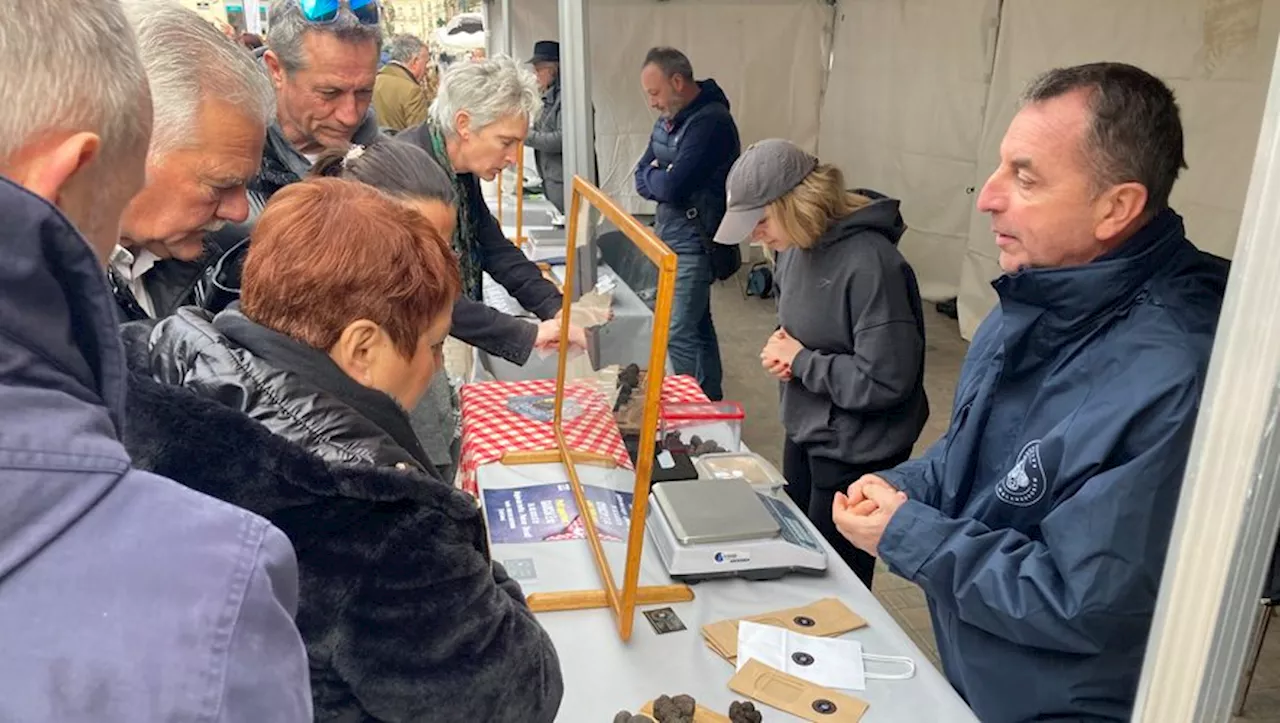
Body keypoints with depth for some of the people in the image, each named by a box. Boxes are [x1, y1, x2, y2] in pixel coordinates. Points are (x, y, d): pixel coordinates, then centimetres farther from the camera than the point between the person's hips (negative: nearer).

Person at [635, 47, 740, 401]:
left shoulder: (710, 122, -19)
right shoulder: (669, 119, 10)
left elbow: (672, 185, -25)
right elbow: (641, 178, 9)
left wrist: (652, 176, -4)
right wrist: (661, 179, -12)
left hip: (694, 242, -9)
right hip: (670, 236, 9)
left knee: (679, 334, -10)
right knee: (697, 325, 17)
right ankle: (711, 400, 28)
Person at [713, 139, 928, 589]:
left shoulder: (869, 263, -27)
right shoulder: (797, 246, -1)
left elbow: (884, 380, -27)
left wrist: (801, 360, -18)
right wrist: (783, 340, -3)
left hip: (854, 453, -8)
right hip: (805, 433, 9)